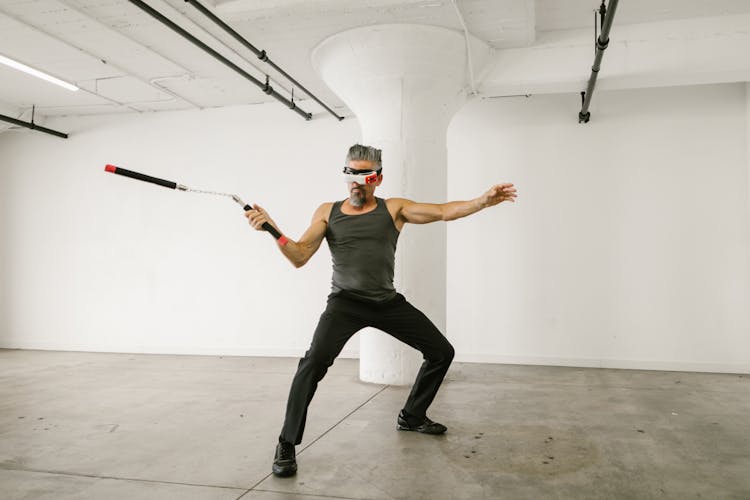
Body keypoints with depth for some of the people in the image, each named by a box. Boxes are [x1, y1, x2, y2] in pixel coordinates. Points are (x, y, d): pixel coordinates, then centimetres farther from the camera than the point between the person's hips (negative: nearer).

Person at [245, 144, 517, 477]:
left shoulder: (394, 209, 2)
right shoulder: (327, 212, 2)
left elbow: (443, 212, -8)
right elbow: (299, 257, -6)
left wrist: (485, 200, -23)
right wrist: (273, 230, -23)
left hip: (388, 302, 3)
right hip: (345, 302, -3)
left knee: (442, 352, 8)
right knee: (315, 360, -27)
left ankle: (412, 416, 32)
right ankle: (287, 445, -9)